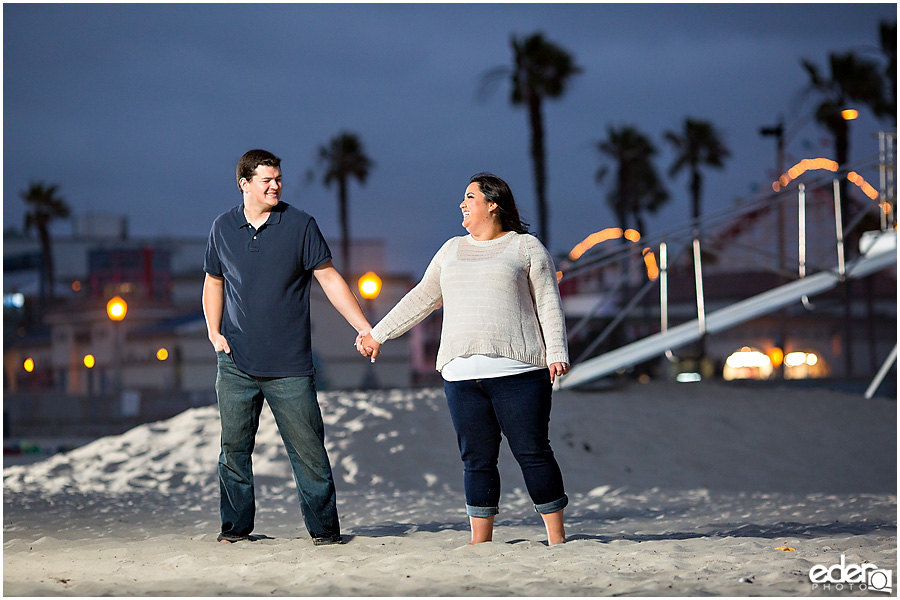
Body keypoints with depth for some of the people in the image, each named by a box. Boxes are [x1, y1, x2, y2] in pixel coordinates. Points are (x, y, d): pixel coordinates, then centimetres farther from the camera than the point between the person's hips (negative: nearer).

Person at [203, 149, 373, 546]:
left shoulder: (300, 225, 0)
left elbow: (329, 279, 1)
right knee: (234, 447, 4)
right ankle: (235, 526, 15)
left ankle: (323, 528, 5)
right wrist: (214, 332, 7)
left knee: (308, 449, -3)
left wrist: (365, 330, -5)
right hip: (236, 364, 2)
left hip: (289, 365, -2)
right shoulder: (223, 228, 8)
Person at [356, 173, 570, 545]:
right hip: (462, 374, 4)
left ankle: (557, 538, -1)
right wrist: (378, 334, 26)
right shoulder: (453, 250, 21)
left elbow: (549, 305, 2)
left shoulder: (526, 247, 7)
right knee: (477, 459, 3)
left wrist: (557, 353, -10)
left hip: (517, 371, -4)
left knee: (533, 453, -6)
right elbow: (421, 299, 26)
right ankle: (480, 543, 7)